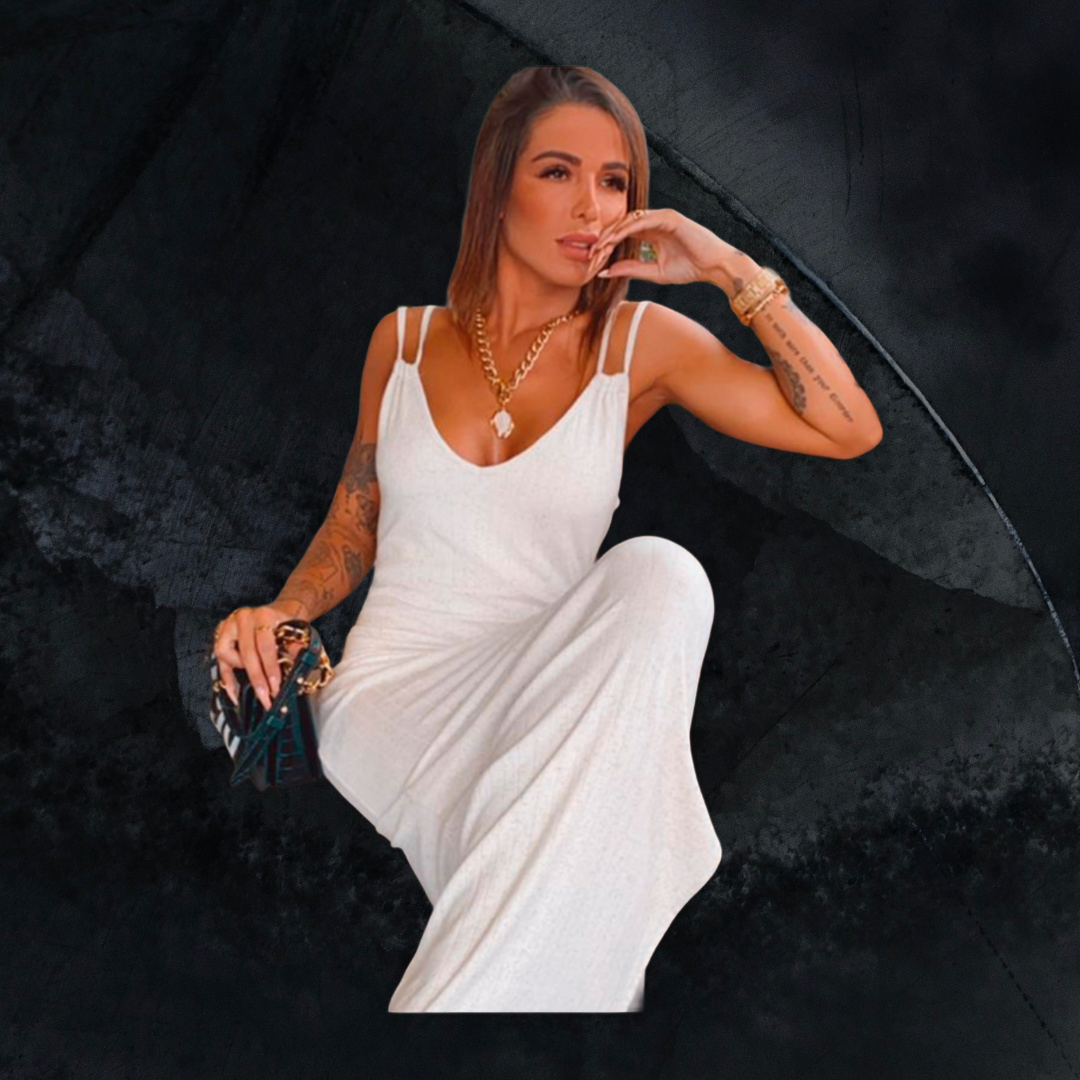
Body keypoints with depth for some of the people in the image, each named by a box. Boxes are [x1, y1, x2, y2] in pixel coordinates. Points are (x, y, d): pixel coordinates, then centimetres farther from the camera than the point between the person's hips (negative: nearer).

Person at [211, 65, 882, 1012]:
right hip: (389, 695, -1)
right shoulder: (405, 338, 10)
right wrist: (279, 613, -1)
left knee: (660, 573, -34)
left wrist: (733, 270, -4)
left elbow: (848, 429, 0)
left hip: (543, 702, 2)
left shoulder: (640, 344, 6)